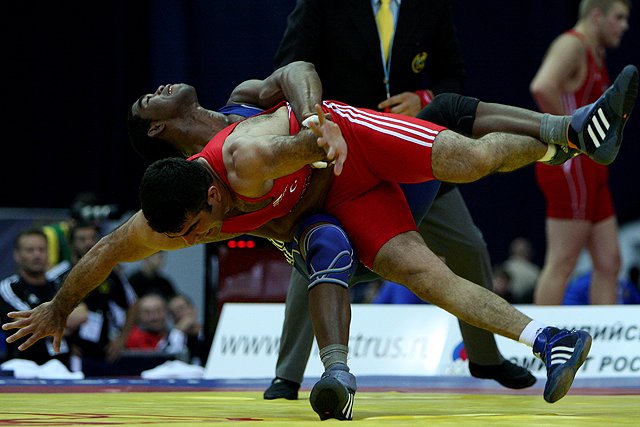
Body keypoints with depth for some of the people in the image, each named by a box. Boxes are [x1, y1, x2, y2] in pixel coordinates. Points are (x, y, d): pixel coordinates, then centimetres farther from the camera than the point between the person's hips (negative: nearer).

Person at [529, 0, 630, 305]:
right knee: (561, 265, -10)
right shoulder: (571, 45, -11)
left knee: (609, 263, 7)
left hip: (591, 172, 10)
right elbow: (542, 87, -30)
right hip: (570, 168, -10)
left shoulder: (596, 55, 20)